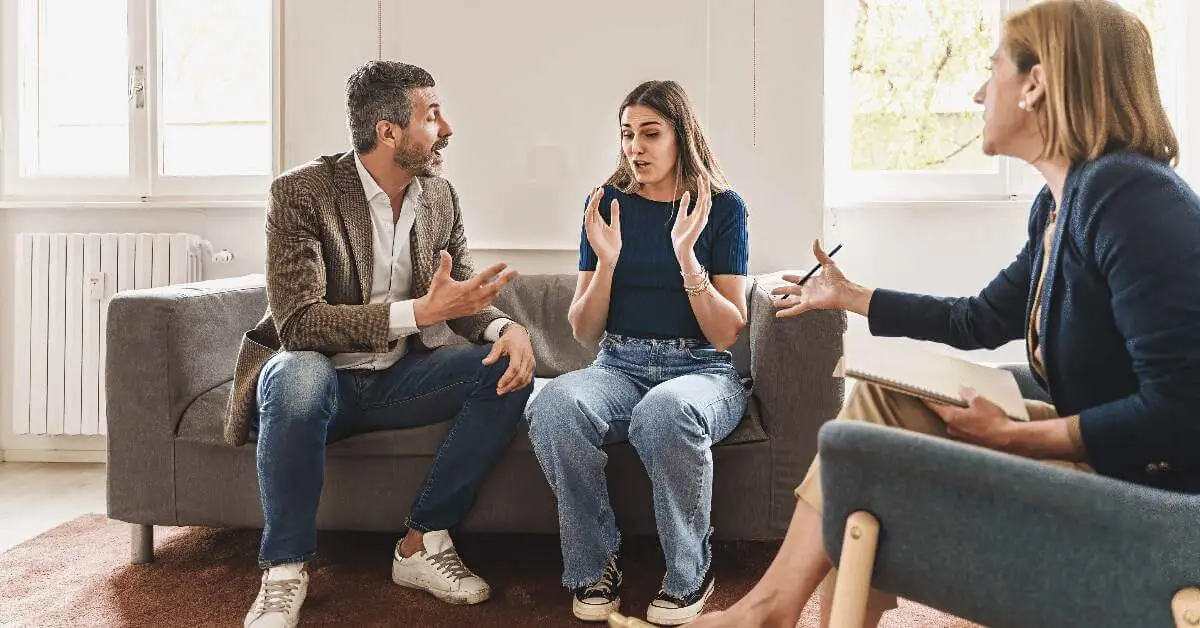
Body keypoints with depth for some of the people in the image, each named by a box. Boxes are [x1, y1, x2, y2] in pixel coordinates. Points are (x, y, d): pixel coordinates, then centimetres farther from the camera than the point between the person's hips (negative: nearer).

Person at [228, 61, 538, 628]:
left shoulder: (438, 195, 2)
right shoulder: (301, 192, -16)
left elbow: (463, 295, 8)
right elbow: (297, 322, -25)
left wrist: (506, 326, -17)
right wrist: (419, 311, -33)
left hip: (396, 378, 5)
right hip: (317, 374, -5)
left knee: (507, 372, -17)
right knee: (298, 378, -39)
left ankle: (423, 543, -7)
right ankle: (284, 571, -18)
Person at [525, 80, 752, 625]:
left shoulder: (722, 207, 2)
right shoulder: (607, 205, 9)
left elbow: (727, 334, -4)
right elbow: (584, 332, 7)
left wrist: (686, 256, -17)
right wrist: (606, 260, -9)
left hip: (702, 370, -2)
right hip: (620, 366, 2)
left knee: (667, 411, -39)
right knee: (555, 405, -32)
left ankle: (688, 576, -13)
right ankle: (595, 563, -9)